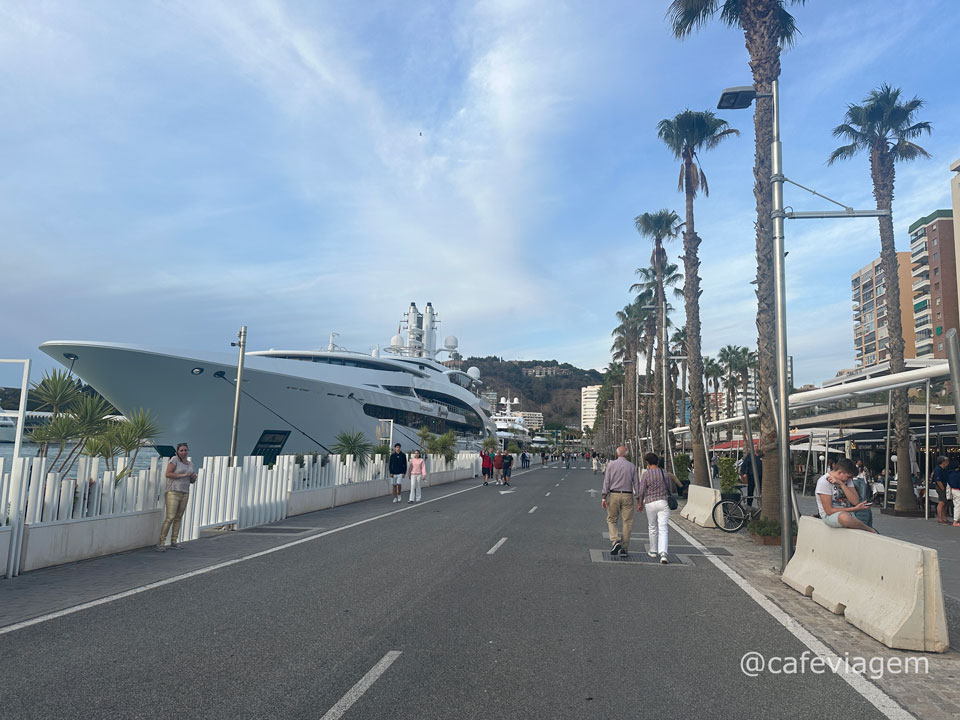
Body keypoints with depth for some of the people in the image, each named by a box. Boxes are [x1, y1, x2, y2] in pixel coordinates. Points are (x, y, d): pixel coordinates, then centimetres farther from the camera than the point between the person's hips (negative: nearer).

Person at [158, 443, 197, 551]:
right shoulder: (175, 459, -4)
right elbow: (167, 473, -14)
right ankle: (161, 543, -8)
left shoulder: (190, 464, 14)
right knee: (170, 518, -12)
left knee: (178, 518, 9)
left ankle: (174, 541, 17)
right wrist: (183, 475, -18)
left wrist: (193, 477, -2)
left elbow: (192, 481, 20)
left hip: (185, 493, 6)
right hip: (173, 492, -6)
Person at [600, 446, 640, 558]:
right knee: (627, 522, 7)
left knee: (611, 520, 11)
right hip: (628, 496, 1)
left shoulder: (611, 465, 1)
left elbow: (606, 482, -4)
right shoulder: (632, 466, 3)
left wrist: (603, 497, -4)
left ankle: (615, 541, -10)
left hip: (614, 495, 0)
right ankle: (624, 549, 8)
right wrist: (638, 501, 6)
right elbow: (636, 484, 2)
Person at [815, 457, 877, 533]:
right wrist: (855, 508, -19)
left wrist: (841, 484, -20)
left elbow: (855, 501, -11)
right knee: (844, 517, -36)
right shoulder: (824, 482, -16)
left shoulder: (847, 479, 4)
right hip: (829, 515, -6)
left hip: (846, 513, 6)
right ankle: (871, 530, -14)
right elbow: (829, 511, -18)